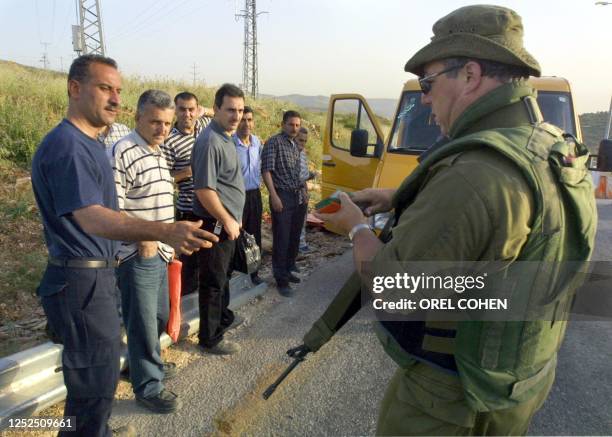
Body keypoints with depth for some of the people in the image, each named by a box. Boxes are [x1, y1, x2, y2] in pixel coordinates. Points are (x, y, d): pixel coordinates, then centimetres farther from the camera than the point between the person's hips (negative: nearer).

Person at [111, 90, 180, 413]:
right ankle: (148, 387, 20)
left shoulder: (157, 153, 12)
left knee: (160, 316, 22)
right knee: (143, 322, 4)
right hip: (137, 255, -9)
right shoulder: (122, 153, -16)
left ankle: (148, 361, 44)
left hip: (158, 252, 9)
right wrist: (142, 237, -25)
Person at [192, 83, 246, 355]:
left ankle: (223, 317, 43)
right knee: (213, 282, 3)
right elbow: (204, 190, -25)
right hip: (215, 224, -10)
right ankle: (210, 339, 17)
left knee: (223, 275, 24)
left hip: (227, 222, 10)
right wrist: (227, 220, -18)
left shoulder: (225, 138, 11)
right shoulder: (210, 142, -21)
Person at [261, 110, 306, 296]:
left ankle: (287, 270, 29)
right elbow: (266, 170, -13)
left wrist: (303, 193, 16)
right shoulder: (274, 142, -7)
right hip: (282, 197, -7)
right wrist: (274, 196, -19)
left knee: (294, 237, 14)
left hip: (298, 197, 8)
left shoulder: (296, 146, 16)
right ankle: (281, 279, 6)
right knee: (281, 239, -2)